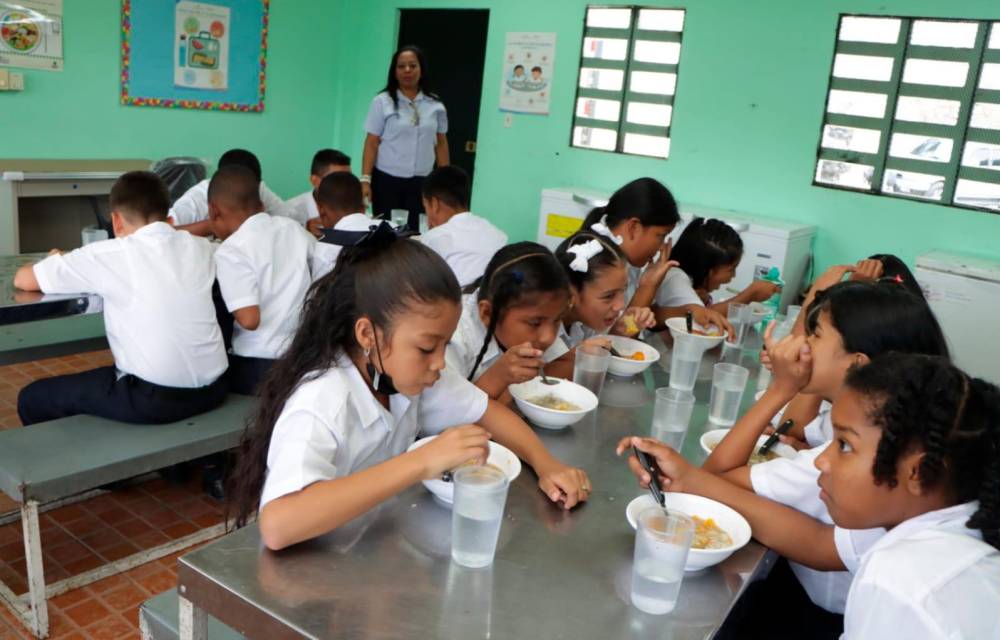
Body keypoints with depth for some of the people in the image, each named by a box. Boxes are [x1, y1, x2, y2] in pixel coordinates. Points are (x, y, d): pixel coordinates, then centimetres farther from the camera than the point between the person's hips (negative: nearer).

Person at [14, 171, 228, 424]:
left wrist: (56, 264, 25)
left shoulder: (110, 254, -7)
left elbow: (23, 279, 2)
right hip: (211, 389, 6)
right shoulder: (199, 247, 5)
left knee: (33, 398, 17)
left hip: (154, 398, -6)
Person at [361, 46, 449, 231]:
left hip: (422, 183, 2)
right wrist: (366, 179, -9)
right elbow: (371, 143, -2)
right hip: (387, 180, -2)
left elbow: (441, 143, 11)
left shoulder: (435, 104, 6)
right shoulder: (382, 102, -1)